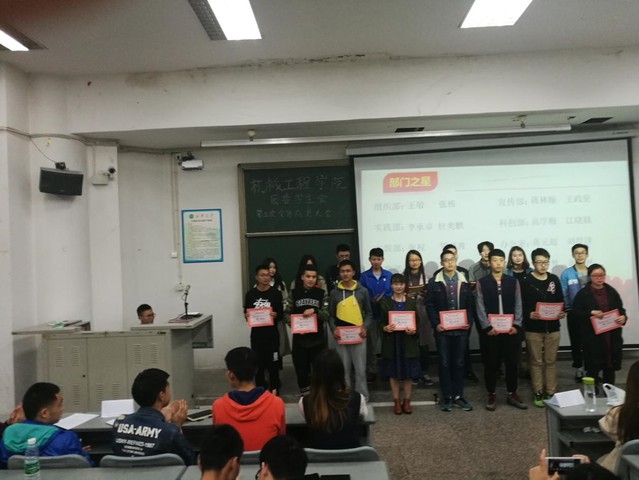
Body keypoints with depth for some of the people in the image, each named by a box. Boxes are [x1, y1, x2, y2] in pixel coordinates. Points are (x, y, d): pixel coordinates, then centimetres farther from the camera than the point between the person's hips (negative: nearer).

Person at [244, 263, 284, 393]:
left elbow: (281, 315, 0)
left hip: (272, 335, -2)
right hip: (256, 335, 2)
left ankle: (274, 391, 16)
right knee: (258, 364, 9)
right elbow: (246, 314, 10)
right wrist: (247, 317, -12)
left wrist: (275, 315, -22)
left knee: (273, 364, 3)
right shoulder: (250, 294, 3)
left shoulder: (276, 293, -2)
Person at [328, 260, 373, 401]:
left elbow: (369, 313, 6)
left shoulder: (363, 291, 3)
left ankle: (362, 397, 15)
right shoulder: (334, 293, 4)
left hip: (358, 336, -1)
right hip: (341, 336, 1)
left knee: (360, 369, 2)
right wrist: (333, 329, -9)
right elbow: (331, 315, 7)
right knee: (344, 369, 8)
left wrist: (365, 327, -9)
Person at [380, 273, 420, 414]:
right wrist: (385, 328, -19)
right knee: (394, 373, 6)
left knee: (408, 373, 6)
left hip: (408, 341, 1)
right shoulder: (385, 302, 2)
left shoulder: (411, 302, 5)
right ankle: (396, 402, 18)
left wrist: (414, 330, -15)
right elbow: (381, 322, 2)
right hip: (391, 342, -1)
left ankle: (407, 401, 20)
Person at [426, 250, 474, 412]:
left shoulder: (464, 281, 7)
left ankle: (458, 396, 18)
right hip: (442, 329, -2)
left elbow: (470, 304, 7)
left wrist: (469, 321, -6)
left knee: (460, 363, 8)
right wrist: (436, 324, -12)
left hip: (461, 329, 2)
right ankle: (447, 397, 12)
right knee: (444, 364, 3)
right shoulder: (434, 282, 1)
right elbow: (430, 305, -2)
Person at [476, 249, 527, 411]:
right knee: (491, 363, 4)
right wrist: (487, 327, -12)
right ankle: (491, 395, 17)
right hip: (491, 330, -2)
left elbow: (518, 305, 4)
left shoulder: (513, 282, 6)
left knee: (512, 362, 8)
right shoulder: (482, 283, 0)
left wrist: (516, 325, -7)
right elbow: (480, 308, -3)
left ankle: (512, 394, 22)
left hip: (511, 329, 2)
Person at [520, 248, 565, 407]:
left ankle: (551, 393, 19)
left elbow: (560, 301, 10)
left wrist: (562, 313, -8)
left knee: (551, 361, 9)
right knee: (536, 362, 5)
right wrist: (529, 314, -26)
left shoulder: (554, 279, 8)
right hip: (533, 328, -3)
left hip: (552, 327, 3)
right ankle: (538, 393, 14)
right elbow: (520, 305, -9)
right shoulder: (525, 282, -4)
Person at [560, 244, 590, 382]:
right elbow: (563, 294, -4)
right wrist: (563, 310, -15)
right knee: (576, 342, 9)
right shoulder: (566, 273, -4)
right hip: (574, 313, -1)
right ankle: (578, 369, 21)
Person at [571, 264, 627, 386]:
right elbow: (575, 311, -6)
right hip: (593, 336, -4)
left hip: (611, 336, 4)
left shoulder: (612, 292, 9)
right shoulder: (583, 293, -4)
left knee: (610, 366, 12)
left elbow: (621, 309, 13)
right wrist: (591, 312, -19)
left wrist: (623, 317, -9)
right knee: (593, 368, 0)